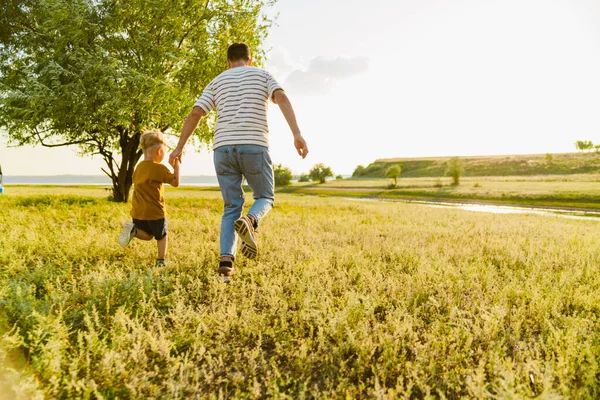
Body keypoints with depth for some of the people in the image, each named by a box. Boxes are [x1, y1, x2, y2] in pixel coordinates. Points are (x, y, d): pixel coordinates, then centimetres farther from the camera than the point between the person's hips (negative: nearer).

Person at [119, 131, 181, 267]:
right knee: (162, 236, 14)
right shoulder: (159, 168, -15)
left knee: (147, 235, 20)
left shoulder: (138, 167, 8)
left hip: (138, 212, 6)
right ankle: (160, 261, 14)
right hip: (155, 211, -6)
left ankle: (133, 230, -8)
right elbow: (175, 182, -10)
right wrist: (176, 166, 1)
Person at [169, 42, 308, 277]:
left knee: (232, 207, 10)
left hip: (224, 148, 3)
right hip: (254, 146, -2)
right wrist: (297, 134, -14)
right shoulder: (262, 75, 15)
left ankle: (226, 259, -7)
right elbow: (282, 98, -5)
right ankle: (249, 222, -20)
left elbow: (195, 114, 11)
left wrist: (179, 147, 17)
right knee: (265, 198, 15)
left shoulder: (217, 82, 20)